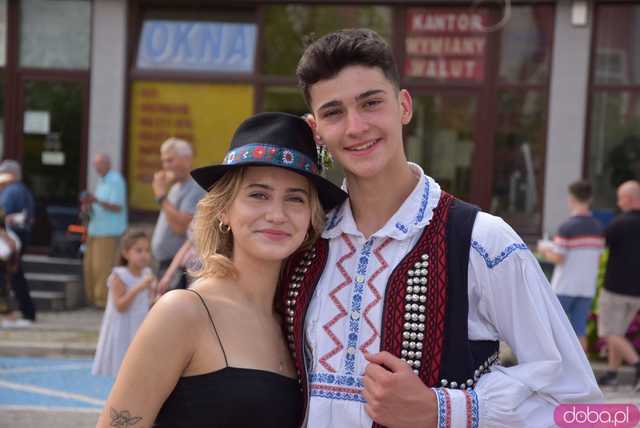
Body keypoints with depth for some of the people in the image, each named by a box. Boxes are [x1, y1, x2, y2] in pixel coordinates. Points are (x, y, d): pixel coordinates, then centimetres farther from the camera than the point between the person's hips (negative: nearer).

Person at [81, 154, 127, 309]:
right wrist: (88, 206, 8)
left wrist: (96, 200, -26)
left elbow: (117, 207, -18)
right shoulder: (102, 181, 20)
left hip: (109, 231, -9)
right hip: (95, 229, 9)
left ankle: (103, 299, -5)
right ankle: (92, 297, 16)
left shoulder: (115, 181, -10)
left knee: (102, 266, -10)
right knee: (89, 265, 8)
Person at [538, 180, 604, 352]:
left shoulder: (567, 227, -14)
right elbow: (598, 259, 10)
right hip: (587, 287, 5)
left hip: (564, 287, -5)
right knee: (579, 331, 6)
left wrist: (544, 250, 5)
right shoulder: (598, 228, 5)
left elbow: (558, 258, -15)